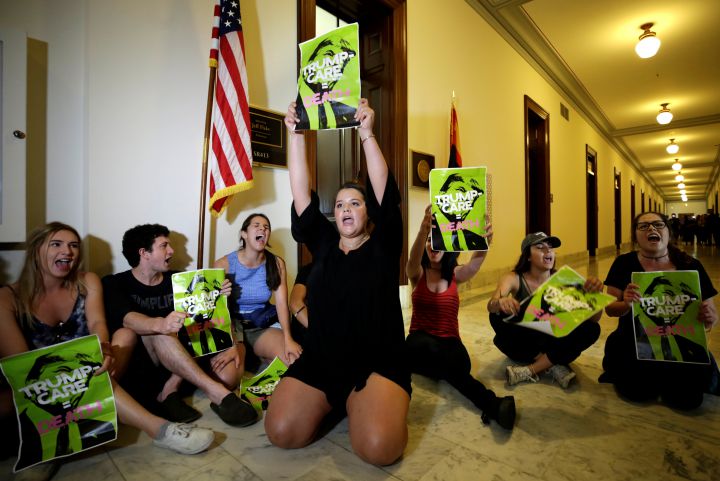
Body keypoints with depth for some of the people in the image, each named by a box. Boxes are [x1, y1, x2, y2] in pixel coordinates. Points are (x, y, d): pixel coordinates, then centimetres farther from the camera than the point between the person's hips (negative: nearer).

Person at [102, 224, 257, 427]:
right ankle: (216, 393, -37)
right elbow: (127, 318, -22)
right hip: (137, 365, -2)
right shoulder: (114, 284, 0)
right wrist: (160, 324, -44)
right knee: (158, 332, -35)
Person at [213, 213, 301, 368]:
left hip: (263, 325, 3)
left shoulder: (277, 263, -3)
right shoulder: (224, 264, -10)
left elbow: (281, 303, -10)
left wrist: (288, 339, -25)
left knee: (296, 360, -18)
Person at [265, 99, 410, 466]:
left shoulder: (382, 247, 1)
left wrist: (366, 133, -17)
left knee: (378, 447, -25)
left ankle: (359, 406, 10)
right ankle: (332, 405, 14)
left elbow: (384, 191, -11)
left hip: (377, 365, -2)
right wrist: (296, 134, -6)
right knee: (282, 432, -17)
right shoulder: (323, 244, 7)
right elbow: (301, 194, -1)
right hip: (318, 363, 3)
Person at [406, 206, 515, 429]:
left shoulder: (455, 274, 4)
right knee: (430, 348, -39)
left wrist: (484, 240, -45)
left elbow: (475, 263, -20)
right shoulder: (417, 274, 0)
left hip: (450, 342, 1)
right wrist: (424, 230, -49)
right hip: (420, 345, -1)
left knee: (460, 362, -37)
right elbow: (413, 259, -27)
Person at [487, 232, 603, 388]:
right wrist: (500, 302, -59)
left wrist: (595, 293, -41)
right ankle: (554, 365, -20)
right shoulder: (514, 278, -16)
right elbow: (490, 306, -34)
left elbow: (593, 318, -19)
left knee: (591, 329, -24)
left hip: (553, 341, 2)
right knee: (498, 316, -30)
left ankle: (529, 371, -23)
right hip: (523, 344, -1)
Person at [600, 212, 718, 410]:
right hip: (634, 341, -2)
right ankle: (620, 371, 12)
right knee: (639, 390, -24)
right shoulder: (624, 263, -4)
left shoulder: (691, 266, 0)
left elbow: (712, 314, 6)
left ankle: (656, 378, 13)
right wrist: (626, 304, -29)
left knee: (686, 395, -22)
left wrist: (709, 319, -19)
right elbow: (610, 309, -7)